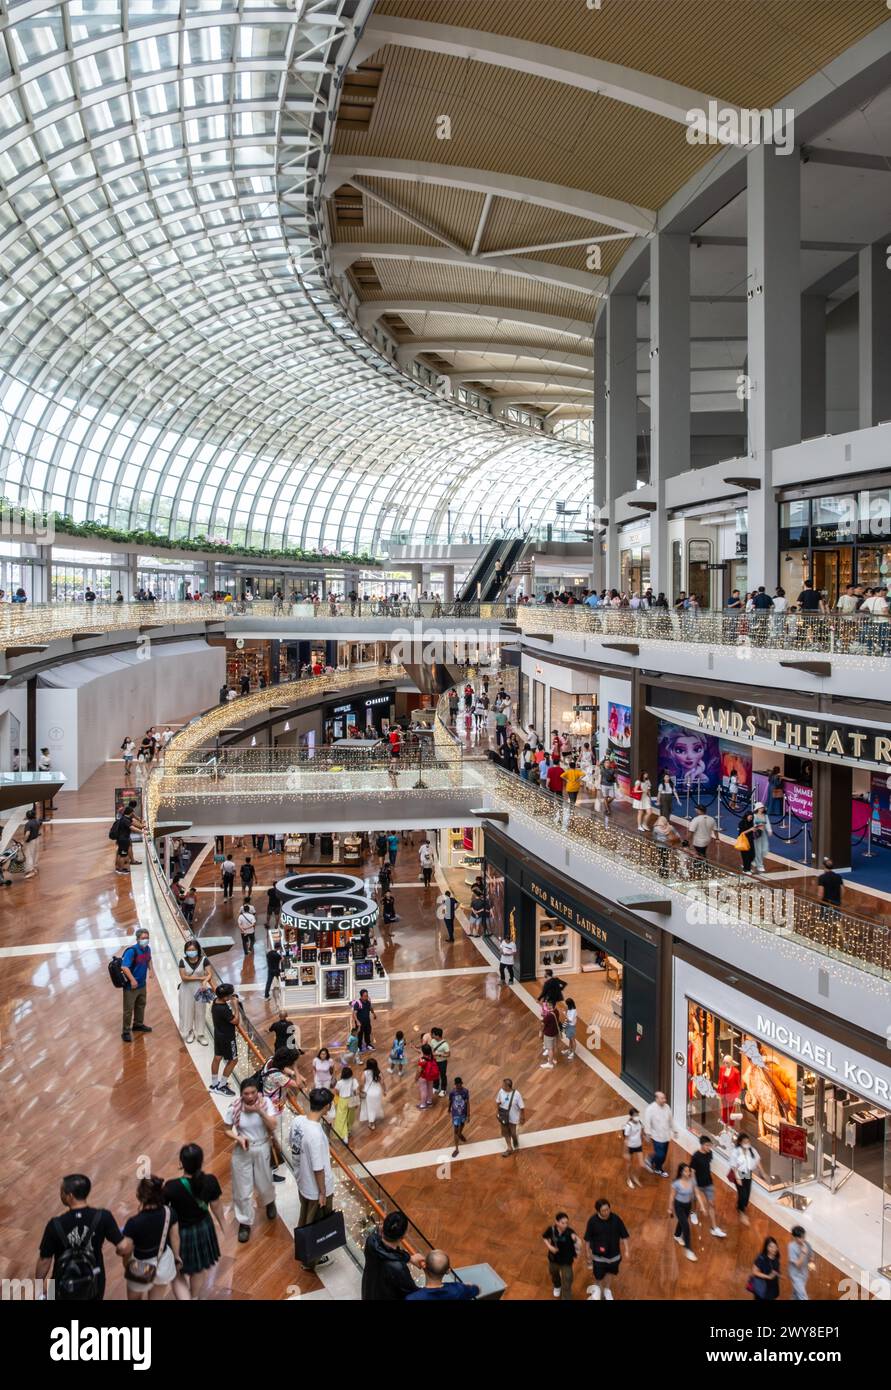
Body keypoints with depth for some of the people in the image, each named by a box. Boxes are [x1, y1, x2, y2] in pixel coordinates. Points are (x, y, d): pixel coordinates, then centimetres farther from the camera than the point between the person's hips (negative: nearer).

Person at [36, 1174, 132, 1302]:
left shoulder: (55, 1225, -25)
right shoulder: (102, 1217, -23)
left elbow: (44, 1260, -13)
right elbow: (123, 1248, -24)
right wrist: (129, 1242, 0)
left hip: (66, 1286, -1)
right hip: (94, 1283, 1)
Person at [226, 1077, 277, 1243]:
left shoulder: (266, 1102, -18)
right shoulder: (234, 1108, -19)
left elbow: (273, 1126, -21)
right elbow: (228, 1129, -6)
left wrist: (260, 1110, -32)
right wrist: (238, 1138, -24)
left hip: (262, 1149, 1)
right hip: (242, 1151, 0)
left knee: (264, 1184, 19)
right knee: (243, 1189, 8)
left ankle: (270, 1202, 54)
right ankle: (245, 1223, 30)